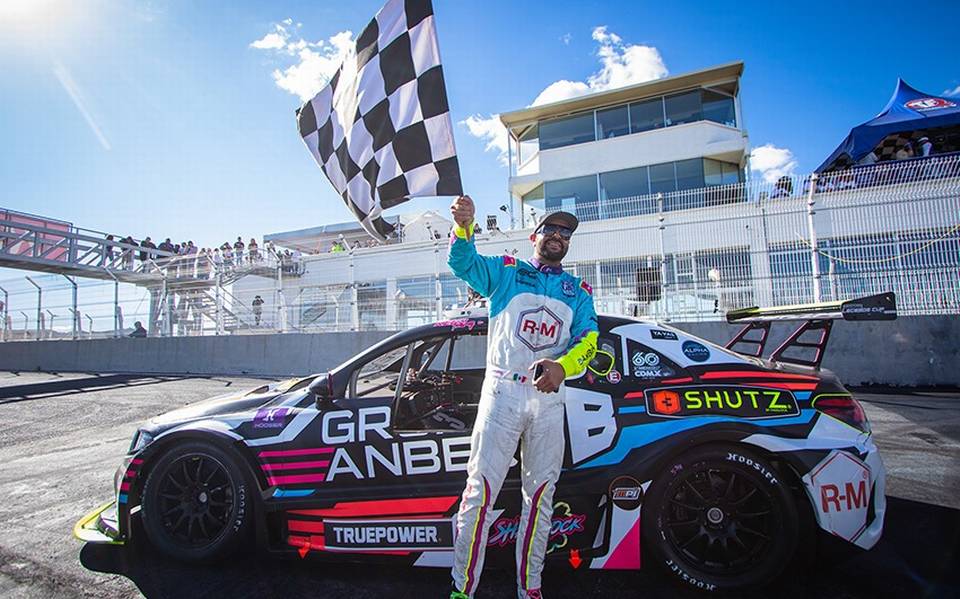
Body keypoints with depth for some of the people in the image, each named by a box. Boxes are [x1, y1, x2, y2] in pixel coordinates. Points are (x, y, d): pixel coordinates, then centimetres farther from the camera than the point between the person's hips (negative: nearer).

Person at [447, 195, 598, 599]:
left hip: (549, 399, 4)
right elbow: (462, 262, -7)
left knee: (540, 494, 11)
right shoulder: (506, 271, 10)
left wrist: (562, 366, -21)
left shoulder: (579, 291, 16)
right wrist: (464, 225, -28)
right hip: (502, 392, -3)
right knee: (480, 490, -5)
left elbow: (588, 339, 1)